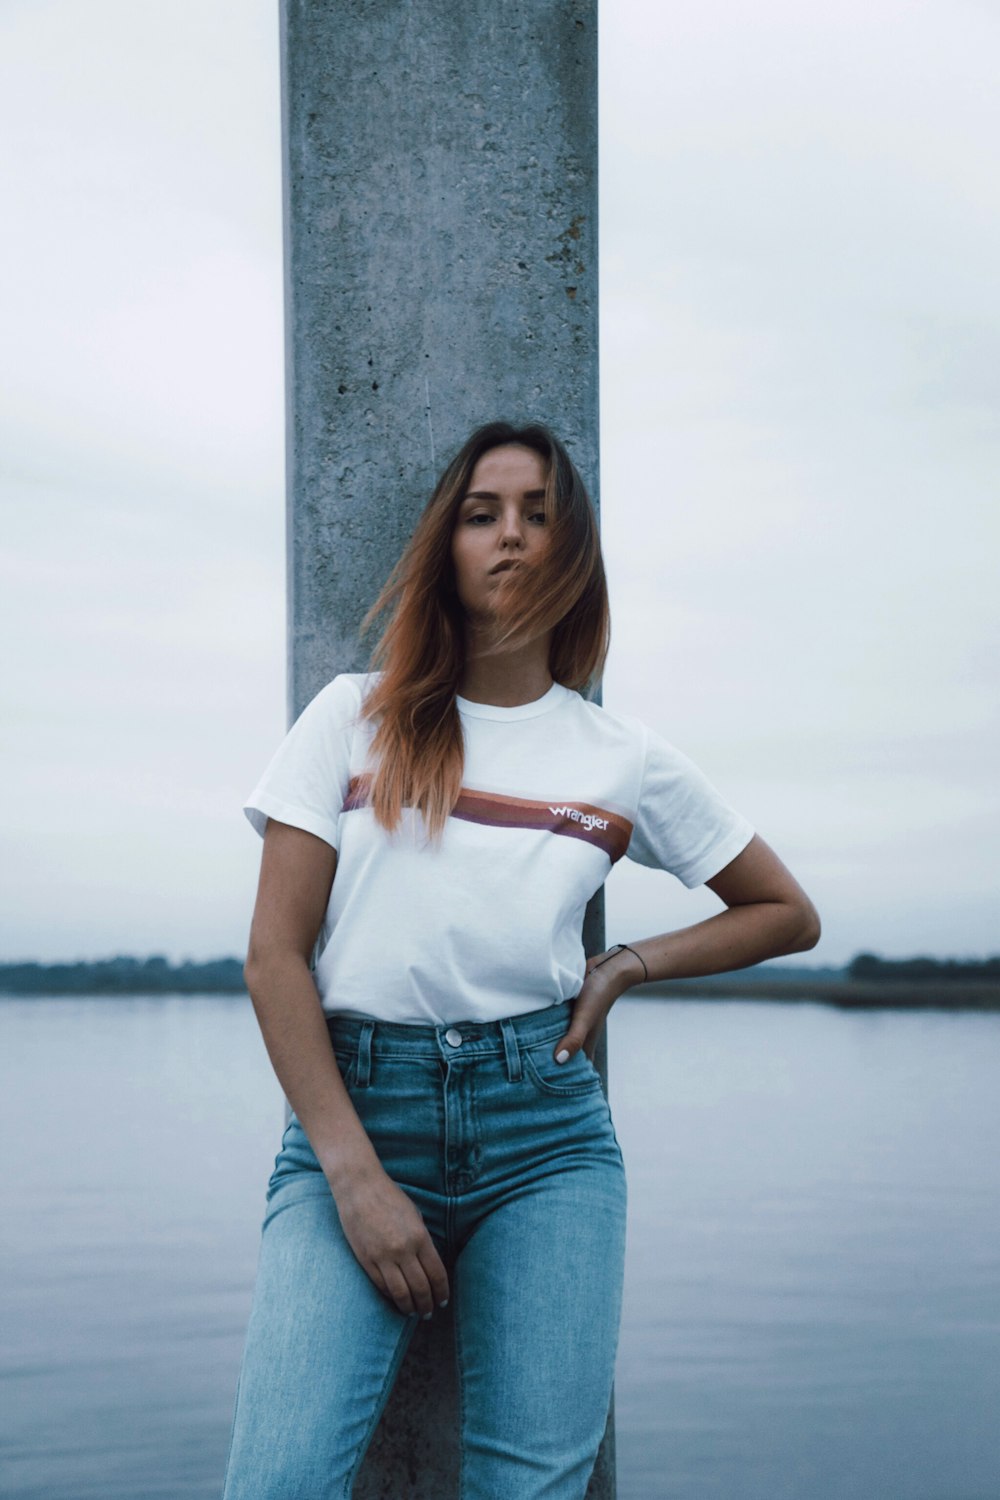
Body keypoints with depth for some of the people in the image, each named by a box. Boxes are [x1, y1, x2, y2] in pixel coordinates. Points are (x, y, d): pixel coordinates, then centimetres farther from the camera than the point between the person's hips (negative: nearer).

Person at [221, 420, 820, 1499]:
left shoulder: (628, 761, 11)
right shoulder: (356, 718, 7)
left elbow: (787, 913, 23)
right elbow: (275, 956, 0)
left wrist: (627, 965, 7)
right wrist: (355, 1172, -8)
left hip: (545, 1132, 2)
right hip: (354, 1113, -1)